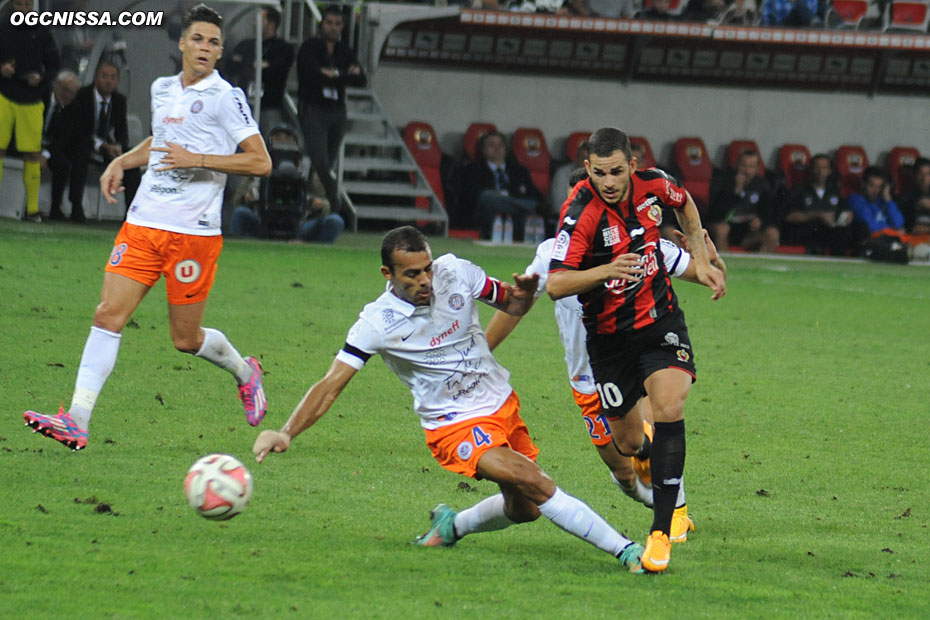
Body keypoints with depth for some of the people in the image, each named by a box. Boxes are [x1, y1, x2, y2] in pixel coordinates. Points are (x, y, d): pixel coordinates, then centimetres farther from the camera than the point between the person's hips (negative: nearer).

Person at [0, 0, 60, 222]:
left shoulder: (42, 33, 7)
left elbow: (53, 66, 11)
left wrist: (41, 78, -8)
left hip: (32, 101, 0)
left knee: (33, 154, -2)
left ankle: (32, 208, 5)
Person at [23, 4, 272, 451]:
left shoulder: (225, 97, -6)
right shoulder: (162, 89, 13)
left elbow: (260, 162, -11)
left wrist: (197, 159, -16)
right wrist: (122, 162, 17)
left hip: (193, 233, -5)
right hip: (142, 224, 5)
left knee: (186, 339, 2)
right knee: (108, 315, -9)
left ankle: (244, 372, 34)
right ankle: (77, 421, -13)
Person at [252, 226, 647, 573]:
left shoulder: (455, 272, -7)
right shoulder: (377, 322, -17)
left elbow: (510, 304, 8)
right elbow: (331, 385, -17)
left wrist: (524, 293, -16)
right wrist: (286, 434, -29)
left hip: (503, 403, 6)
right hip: (455, 426, -6)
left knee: (524, 509, 13)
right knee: (534, 483, -25)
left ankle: (453, 524, 41)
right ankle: (624, 550, -20)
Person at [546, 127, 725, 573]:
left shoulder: (653, 185, -11)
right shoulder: (581, 213, -25)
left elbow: (685, 204, 15)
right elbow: (555, 285, -32)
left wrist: (701, 261, 9)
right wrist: (606, 270, -47)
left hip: (660, 321, 2)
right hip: (608, 335, -2)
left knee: (669, 407, -22)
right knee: (627, 444, 6)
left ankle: (661, 532, -19)